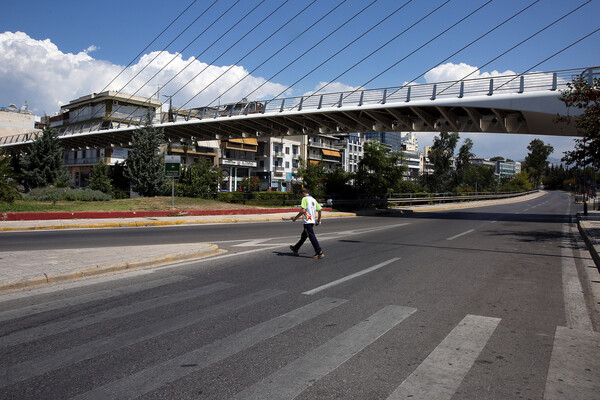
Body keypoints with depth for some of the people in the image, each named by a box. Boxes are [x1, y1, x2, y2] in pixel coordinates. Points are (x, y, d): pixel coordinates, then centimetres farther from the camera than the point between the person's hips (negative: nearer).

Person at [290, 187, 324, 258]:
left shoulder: (305, 199, -9)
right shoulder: (313, 199, 13)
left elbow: (303, 210, -19)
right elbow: (319, 209, 13)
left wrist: (296, 217, -10)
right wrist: (319, 220, 25)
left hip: (307, 221, -9)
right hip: (312, 221, 9)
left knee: (312, 237, -7)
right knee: (303, 236, 18)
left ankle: (319, 253, -9)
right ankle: (295, 249, 33)